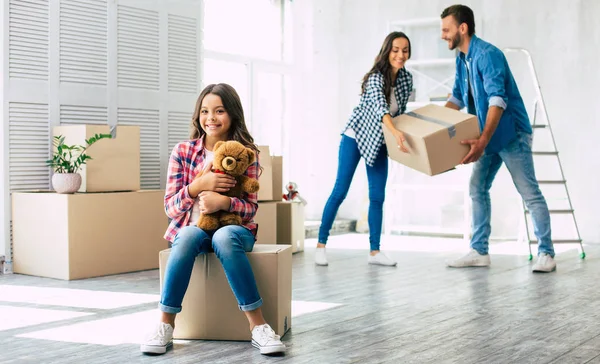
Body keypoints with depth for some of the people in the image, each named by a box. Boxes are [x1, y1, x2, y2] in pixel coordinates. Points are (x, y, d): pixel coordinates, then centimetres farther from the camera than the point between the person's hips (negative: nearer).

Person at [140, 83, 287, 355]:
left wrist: (225, 202, -28)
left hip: (234, 229, -1)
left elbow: (251, 208, -5)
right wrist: (199, 185, -22)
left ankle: (258, 325, -32)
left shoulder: (246, 153, -2)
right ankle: (166, 325, -28)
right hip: (193, 228, 1)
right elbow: (170, 207, -3)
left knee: (223, 237, -37)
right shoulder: (182, 152, 0)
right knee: (188, 236, -35)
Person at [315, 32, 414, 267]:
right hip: (355, 136, -6)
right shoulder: (376, 77, -25)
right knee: (340, 191, -5)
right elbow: (380, 106, -44)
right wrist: (395, 133, -59)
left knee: (377, 196, 1)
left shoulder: (407, 79, -4)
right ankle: (321, 245, 4)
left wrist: (401, 137, -1)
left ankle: (375, 252, 6)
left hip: (379, 142, 6)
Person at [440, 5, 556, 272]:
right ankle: (479, 252, 13)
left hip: (511, 134, -9)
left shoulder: (488, 55, -21)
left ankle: (546, 254, 0)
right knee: (477, 189, 7)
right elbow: (457, 98, 18)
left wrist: (482, 141, -37)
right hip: (488, 137, 9)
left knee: (530, 193, -5)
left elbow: (497, 100, -29)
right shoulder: (461, 60, 6)